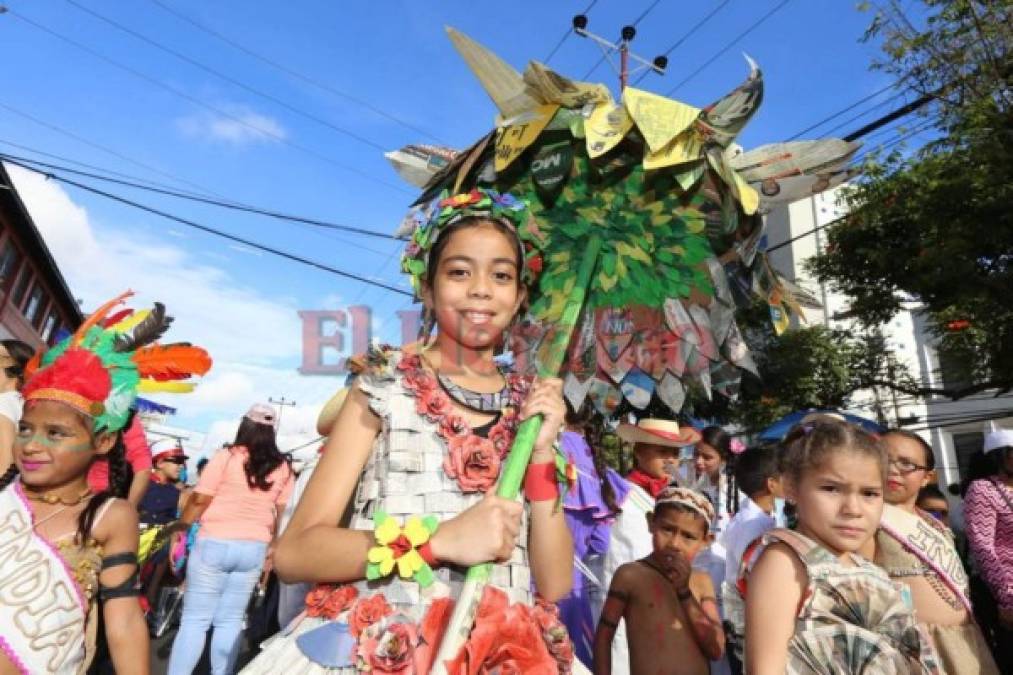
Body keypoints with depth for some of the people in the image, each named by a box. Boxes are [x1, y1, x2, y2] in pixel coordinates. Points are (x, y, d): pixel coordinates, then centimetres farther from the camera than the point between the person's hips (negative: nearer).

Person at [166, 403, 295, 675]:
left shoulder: (227, 456, -8)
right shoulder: (282, 467, 3)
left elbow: (199, 499, -8)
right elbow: (284, 513, 7)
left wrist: (181, 529, 4)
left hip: (214, 544, -3)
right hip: (254, 549, 3)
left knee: (194, 619, 7)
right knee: (230, 620, 13)